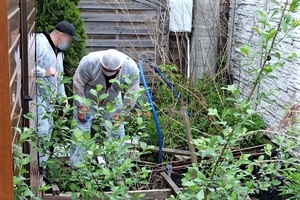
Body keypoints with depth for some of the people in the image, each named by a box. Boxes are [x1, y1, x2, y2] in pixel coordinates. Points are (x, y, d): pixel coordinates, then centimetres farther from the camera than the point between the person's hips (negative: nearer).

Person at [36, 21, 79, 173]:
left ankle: (42, 165, 20)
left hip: (50, 98, 10)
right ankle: (37, 165, -3)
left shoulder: (59, 51, 19)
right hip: (37, 96, -10)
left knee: (47, 130, 11)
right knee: (42, 130, -13)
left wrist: (62, 95, 22)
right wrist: (44, 72, -22)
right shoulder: (39, 42, -13)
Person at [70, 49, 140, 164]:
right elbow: (78, 84, -20)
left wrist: (122, 113, -12)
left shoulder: (131, 69, -30)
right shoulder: (89, 62, -36)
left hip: (112, 102, 2)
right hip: (87, 99, -2)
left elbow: (132, 94, -15)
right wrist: (81, 105, -17)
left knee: (117, 133, 5)